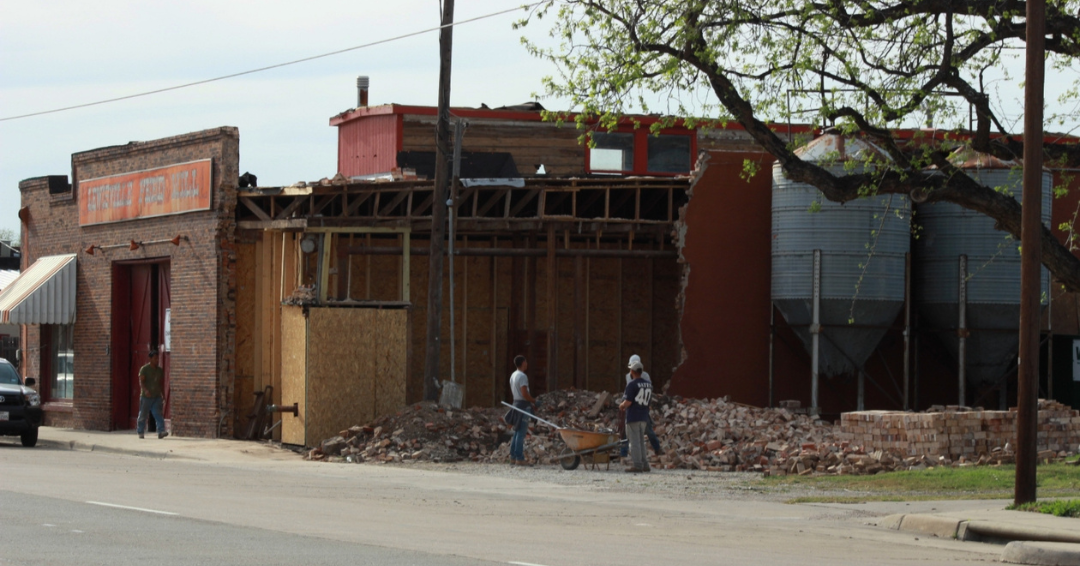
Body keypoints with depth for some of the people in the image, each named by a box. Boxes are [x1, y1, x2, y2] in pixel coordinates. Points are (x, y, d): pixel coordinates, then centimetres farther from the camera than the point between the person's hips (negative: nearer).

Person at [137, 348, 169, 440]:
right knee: (143, 415, 5)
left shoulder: (160, 370, 13)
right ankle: (140, 432, 19)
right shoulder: (144, 369, -4)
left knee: (158, 414, -10)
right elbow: (141, 381, -14)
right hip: (146, 397, -4)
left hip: (157, 397, 4)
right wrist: (145, 390, -30)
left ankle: (161, 432, -20)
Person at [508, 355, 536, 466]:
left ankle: (513, 457, 14)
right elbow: (525, 394, -22)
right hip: (523, 404, -10)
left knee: (517, 432, 13)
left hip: (516, 403, 10)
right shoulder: (522, 376, -15)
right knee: (521, 433, -9)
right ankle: (520, 459, -11)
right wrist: (534, 401, -9)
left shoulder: (513, 375, 14)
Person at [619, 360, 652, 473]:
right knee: (641, 441, 15)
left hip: (633, 417, -7)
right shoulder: (648, 385, 10)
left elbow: (628, 402, -19)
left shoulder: (632, 384, -14)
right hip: (644, 417, 7)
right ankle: (644, 464, 15)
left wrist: (621, 406, 4)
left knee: (634, 441, -4)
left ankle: (637, 465, -5)